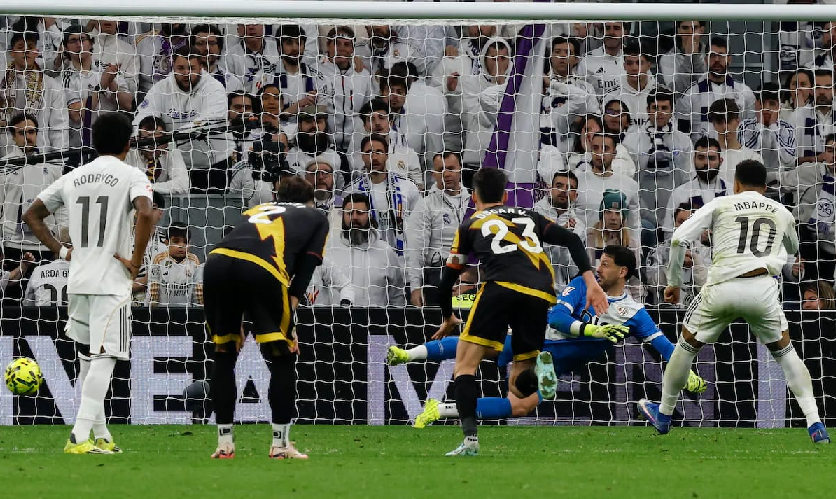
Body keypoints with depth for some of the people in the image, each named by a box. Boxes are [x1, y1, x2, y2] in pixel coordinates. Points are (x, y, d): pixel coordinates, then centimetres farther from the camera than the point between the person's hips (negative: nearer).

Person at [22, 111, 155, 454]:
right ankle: (80, 436, -21)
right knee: (103, 358, -9)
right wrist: (137, 260, -13)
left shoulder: (73, 177, 12)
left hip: (78, 282, 6)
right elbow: (145, 213, -24)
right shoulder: (131, 176, -5)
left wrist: (61, 251, 14)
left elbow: (32, 215, 15)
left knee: (88, 358, 17)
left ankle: (100, 435, 23)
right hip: (112, 282, -6)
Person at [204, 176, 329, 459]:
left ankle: (224, 444, 20)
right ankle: (280, 444, 10)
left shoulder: (255, 211, 39)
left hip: (217, 262, 4)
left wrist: (236, 323, 28)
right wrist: (290, 305, 7)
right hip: (262, 270, -4)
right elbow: (307, 266, 13)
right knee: (283, 358, 11)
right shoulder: (316, 217, 30)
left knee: (224, 357, 20)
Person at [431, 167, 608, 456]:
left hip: (502, 288, -3)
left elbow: (446, 282, 24)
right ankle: (538, 368, -23)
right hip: (540, 297, 3)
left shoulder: (470, 226, 23)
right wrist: (591, 282, 10)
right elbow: (571, 240, 17)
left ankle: (470, 439, -15)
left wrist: (448, 319, 41)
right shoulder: (529, 217, 31)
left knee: (465, 365, 5)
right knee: (519, 386, 13)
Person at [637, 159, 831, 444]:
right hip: (763, 289, 1)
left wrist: (674, 282, 14)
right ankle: (815, 423, 7)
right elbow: (792, 249, 41)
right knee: (784, 351, 20)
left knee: (688, 344, 22)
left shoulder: (720, 205, 13)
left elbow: (679, 239, 3)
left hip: (722, 287, -1)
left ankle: (663, 414, 33)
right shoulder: (782, 213, 19)